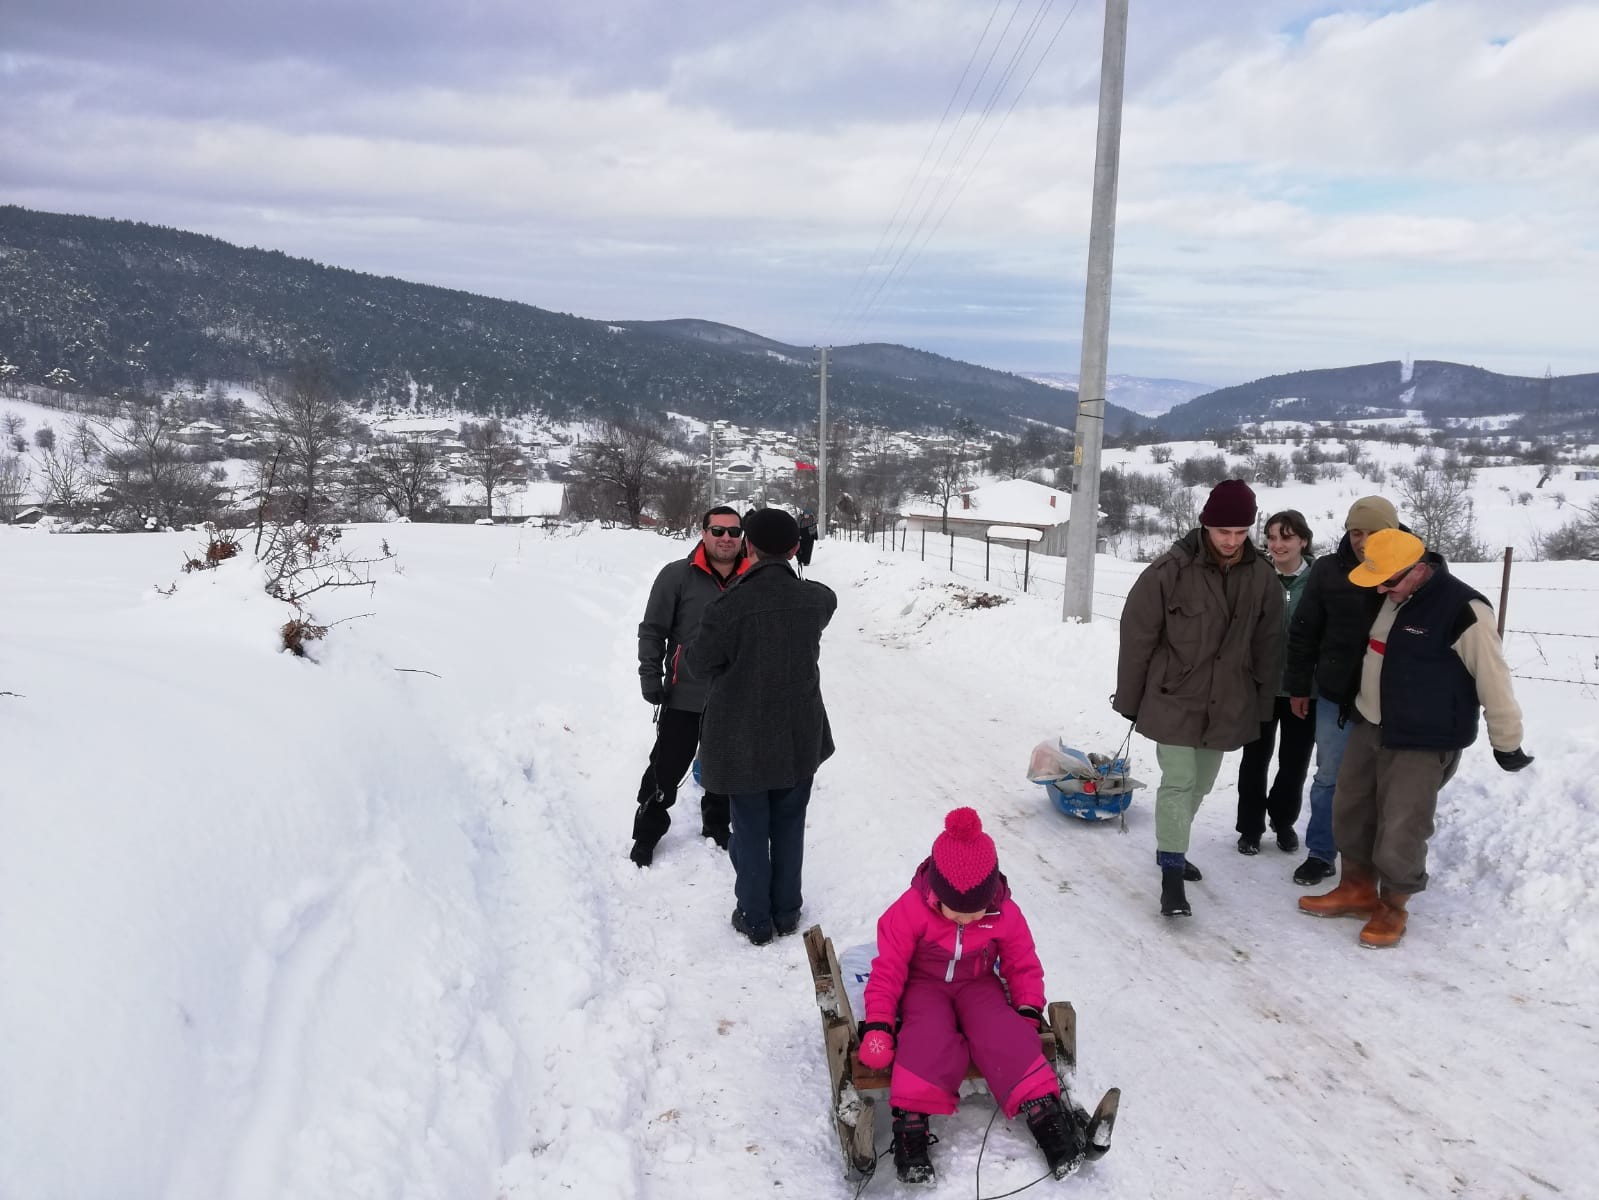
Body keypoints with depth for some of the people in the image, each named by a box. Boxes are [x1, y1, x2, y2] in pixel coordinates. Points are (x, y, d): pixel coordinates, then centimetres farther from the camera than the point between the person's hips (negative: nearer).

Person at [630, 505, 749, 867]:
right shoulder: (677, 575, -10)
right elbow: (652, 630, -5)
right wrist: (650, 675, -11)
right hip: (684, 698, -3)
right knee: (665, 770, 3)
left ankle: (716, 827, 38)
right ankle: (646, 835, 21)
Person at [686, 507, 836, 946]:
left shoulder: (728, 607, -22)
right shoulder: (818, 598, -11)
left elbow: (701, 664, -8)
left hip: (743, 740, -3)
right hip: (800, 736, 3)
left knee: (750, 829, 13)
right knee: (788, 825, 18)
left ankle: (756, 918, 24)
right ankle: (786, 911, 31)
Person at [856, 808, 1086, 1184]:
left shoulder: (1006, 915, -14)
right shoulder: (909, 910, -21)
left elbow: (1024, 966, 1)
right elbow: (888, 969, -15)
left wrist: (1029, 1010, -13)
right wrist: (878, 1023, -22)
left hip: (979, 984, 2)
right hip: (925, 985, -2)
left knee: (1001, 1031, -28)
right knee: (930, 1036, -33)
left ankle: (1044, 1111, -28)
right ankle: (910, 1121, -35)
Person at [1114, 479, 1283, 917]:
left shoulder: (1263, 577, -2)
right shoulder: (1170, 570, -16)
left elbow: (1267, 646, 7)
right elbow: (1137, 637, -9)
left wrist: (1263, 704, 9)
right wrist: (1129, 699, -4)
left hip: (1227, 705, 5)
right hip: (1174, 700, -5)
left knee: (1201, 783, 17)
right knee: (1179, 783, -6)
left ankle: (1171, 846, 37)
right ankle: (1172, 872, 3)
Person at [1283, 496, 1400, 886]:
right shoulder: (1328, 569, -5)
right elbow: (1303, 631, 2)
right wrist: (1298, 686, 3)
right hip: (1336, 695, 1)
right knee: (1329, 778, 11)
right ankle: (1320, 854, 23)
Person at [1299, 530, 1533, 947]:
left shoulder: (1464, 611, -21)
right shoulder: (1390, 597, 3)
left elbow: (1494, 682, -14)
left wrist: (1507, 745, -6)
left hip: (1423, 744, -8)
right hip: (1368, 728, 8)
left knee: (1399, 831, -4)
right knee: (1350, 813, 16)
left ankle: (1392, 908, 18)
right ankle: (1357, 888, 34)